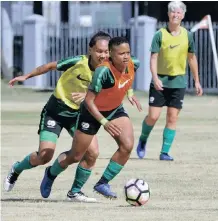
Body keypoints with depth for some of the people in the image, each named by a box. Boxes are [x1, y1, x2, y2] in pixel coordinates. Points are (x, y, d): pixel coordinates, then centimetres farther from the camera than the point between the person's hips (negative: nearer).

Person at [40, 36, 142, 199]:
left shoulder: (133, 64, -16)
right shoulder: (104, 71, -35)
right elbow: (89, 101, -30)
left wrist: (130, 92, 7)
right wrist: (104, 122, -33)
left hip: (115, 110, 5)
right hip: (94, 112, -5)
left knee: (127, 146, -18)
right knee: (76, 157, 7)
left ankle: (103, 183, -3)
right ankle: (51, 174, 39)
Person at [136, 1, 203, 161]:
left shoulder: (187, 36, 4)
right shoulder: (160, 35, -5)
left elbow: (192, 58, 14)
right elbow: (153, 58, -9)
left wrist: (197, 81, 14)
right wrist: (155, 77, -23)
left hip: (178, 82, 2)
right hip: (160, 81, -2)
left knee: (172, 118, -1)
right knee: (153, 116, -6)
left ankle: (165, 152, 5)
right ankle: (143, 140, 22)